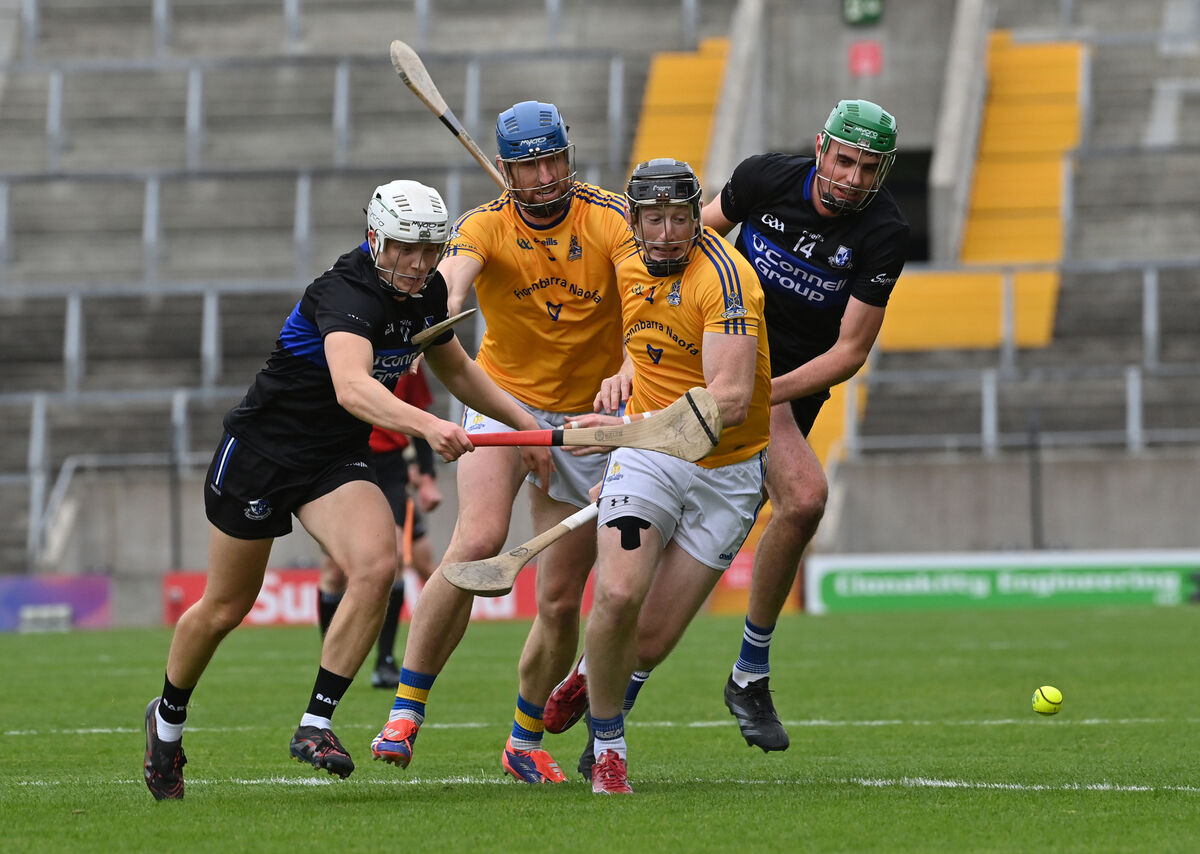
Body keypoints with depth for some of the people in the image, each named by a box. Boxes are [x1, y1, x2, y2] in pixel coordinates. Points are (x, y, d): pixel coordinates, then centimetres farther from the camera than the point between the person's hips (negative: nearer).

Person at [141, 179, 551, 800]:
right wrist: (426, 425, -63)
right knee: (226, 606, 8)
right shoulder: (346, 293, -29)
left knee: (376, 565, -24)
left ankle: (315, 725, -16)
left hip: (337, 459, 6)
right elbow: (352, 387, -49)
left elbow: (456, 369, 19)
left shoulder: (427, 292, -3)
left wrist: (524, 423, 15)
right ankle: (167, 719, 36)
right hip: (261, 448, -6)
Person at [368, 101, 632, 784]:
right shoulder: (486, 227, -11)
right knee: (478, 541, -27)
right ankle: (407, 710, -19)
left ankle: (526, 743, 23)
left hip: (586, 419, 1)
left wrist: (627, 369, -44)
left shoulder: (609, 219, -10)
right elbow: (453, 277, -33)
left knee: (561, 601, 2)